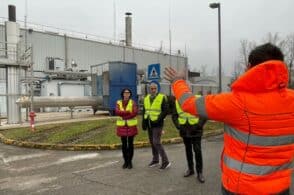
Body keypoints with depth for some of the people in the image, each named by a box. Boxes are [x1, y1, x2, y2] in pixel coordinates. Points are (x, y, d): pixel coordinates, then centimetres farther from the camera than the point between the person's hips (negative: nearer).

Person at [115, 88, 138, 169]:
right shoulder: (118, 103, 2)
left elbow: (135, 113, -17)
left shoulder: (133, 102, -3)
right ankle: (125, 161, 19)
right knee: (124, 144, 7)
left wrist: (123, 116, -18)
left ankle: (130, 162, 14)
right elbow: (117, 112, -15)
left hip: (131, 126, -2)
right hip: (122, 126, 2)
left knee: (130, 144, 3)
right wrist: (128, 112, -23)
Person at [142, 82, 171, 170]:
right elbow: (144, 111, 16)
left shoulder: (162, 97, -7)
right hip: (149, 124, 7)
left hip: (157, 124, -6)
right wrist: (144, 122, 9)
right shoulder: (146, 98, 10)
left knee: (156, 142, -11)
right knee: (152, 142, 13)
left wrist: (158, 119, -20)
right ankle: (155, 160, 28)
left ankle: (165, 161, 0)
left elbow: (165, 110, -12)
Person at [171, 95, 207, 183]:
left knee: (197, 151, -3)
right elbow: (174, 115, 7)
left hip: (195, 131, -3)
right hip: (184, 131, 4)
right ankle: (190, 169, 33)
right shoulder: (177, 101, -1)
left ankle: (199, 172, 12)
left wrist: (199, 125, -16)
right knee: (188, 150, 16)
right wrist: (178, 125, -6)